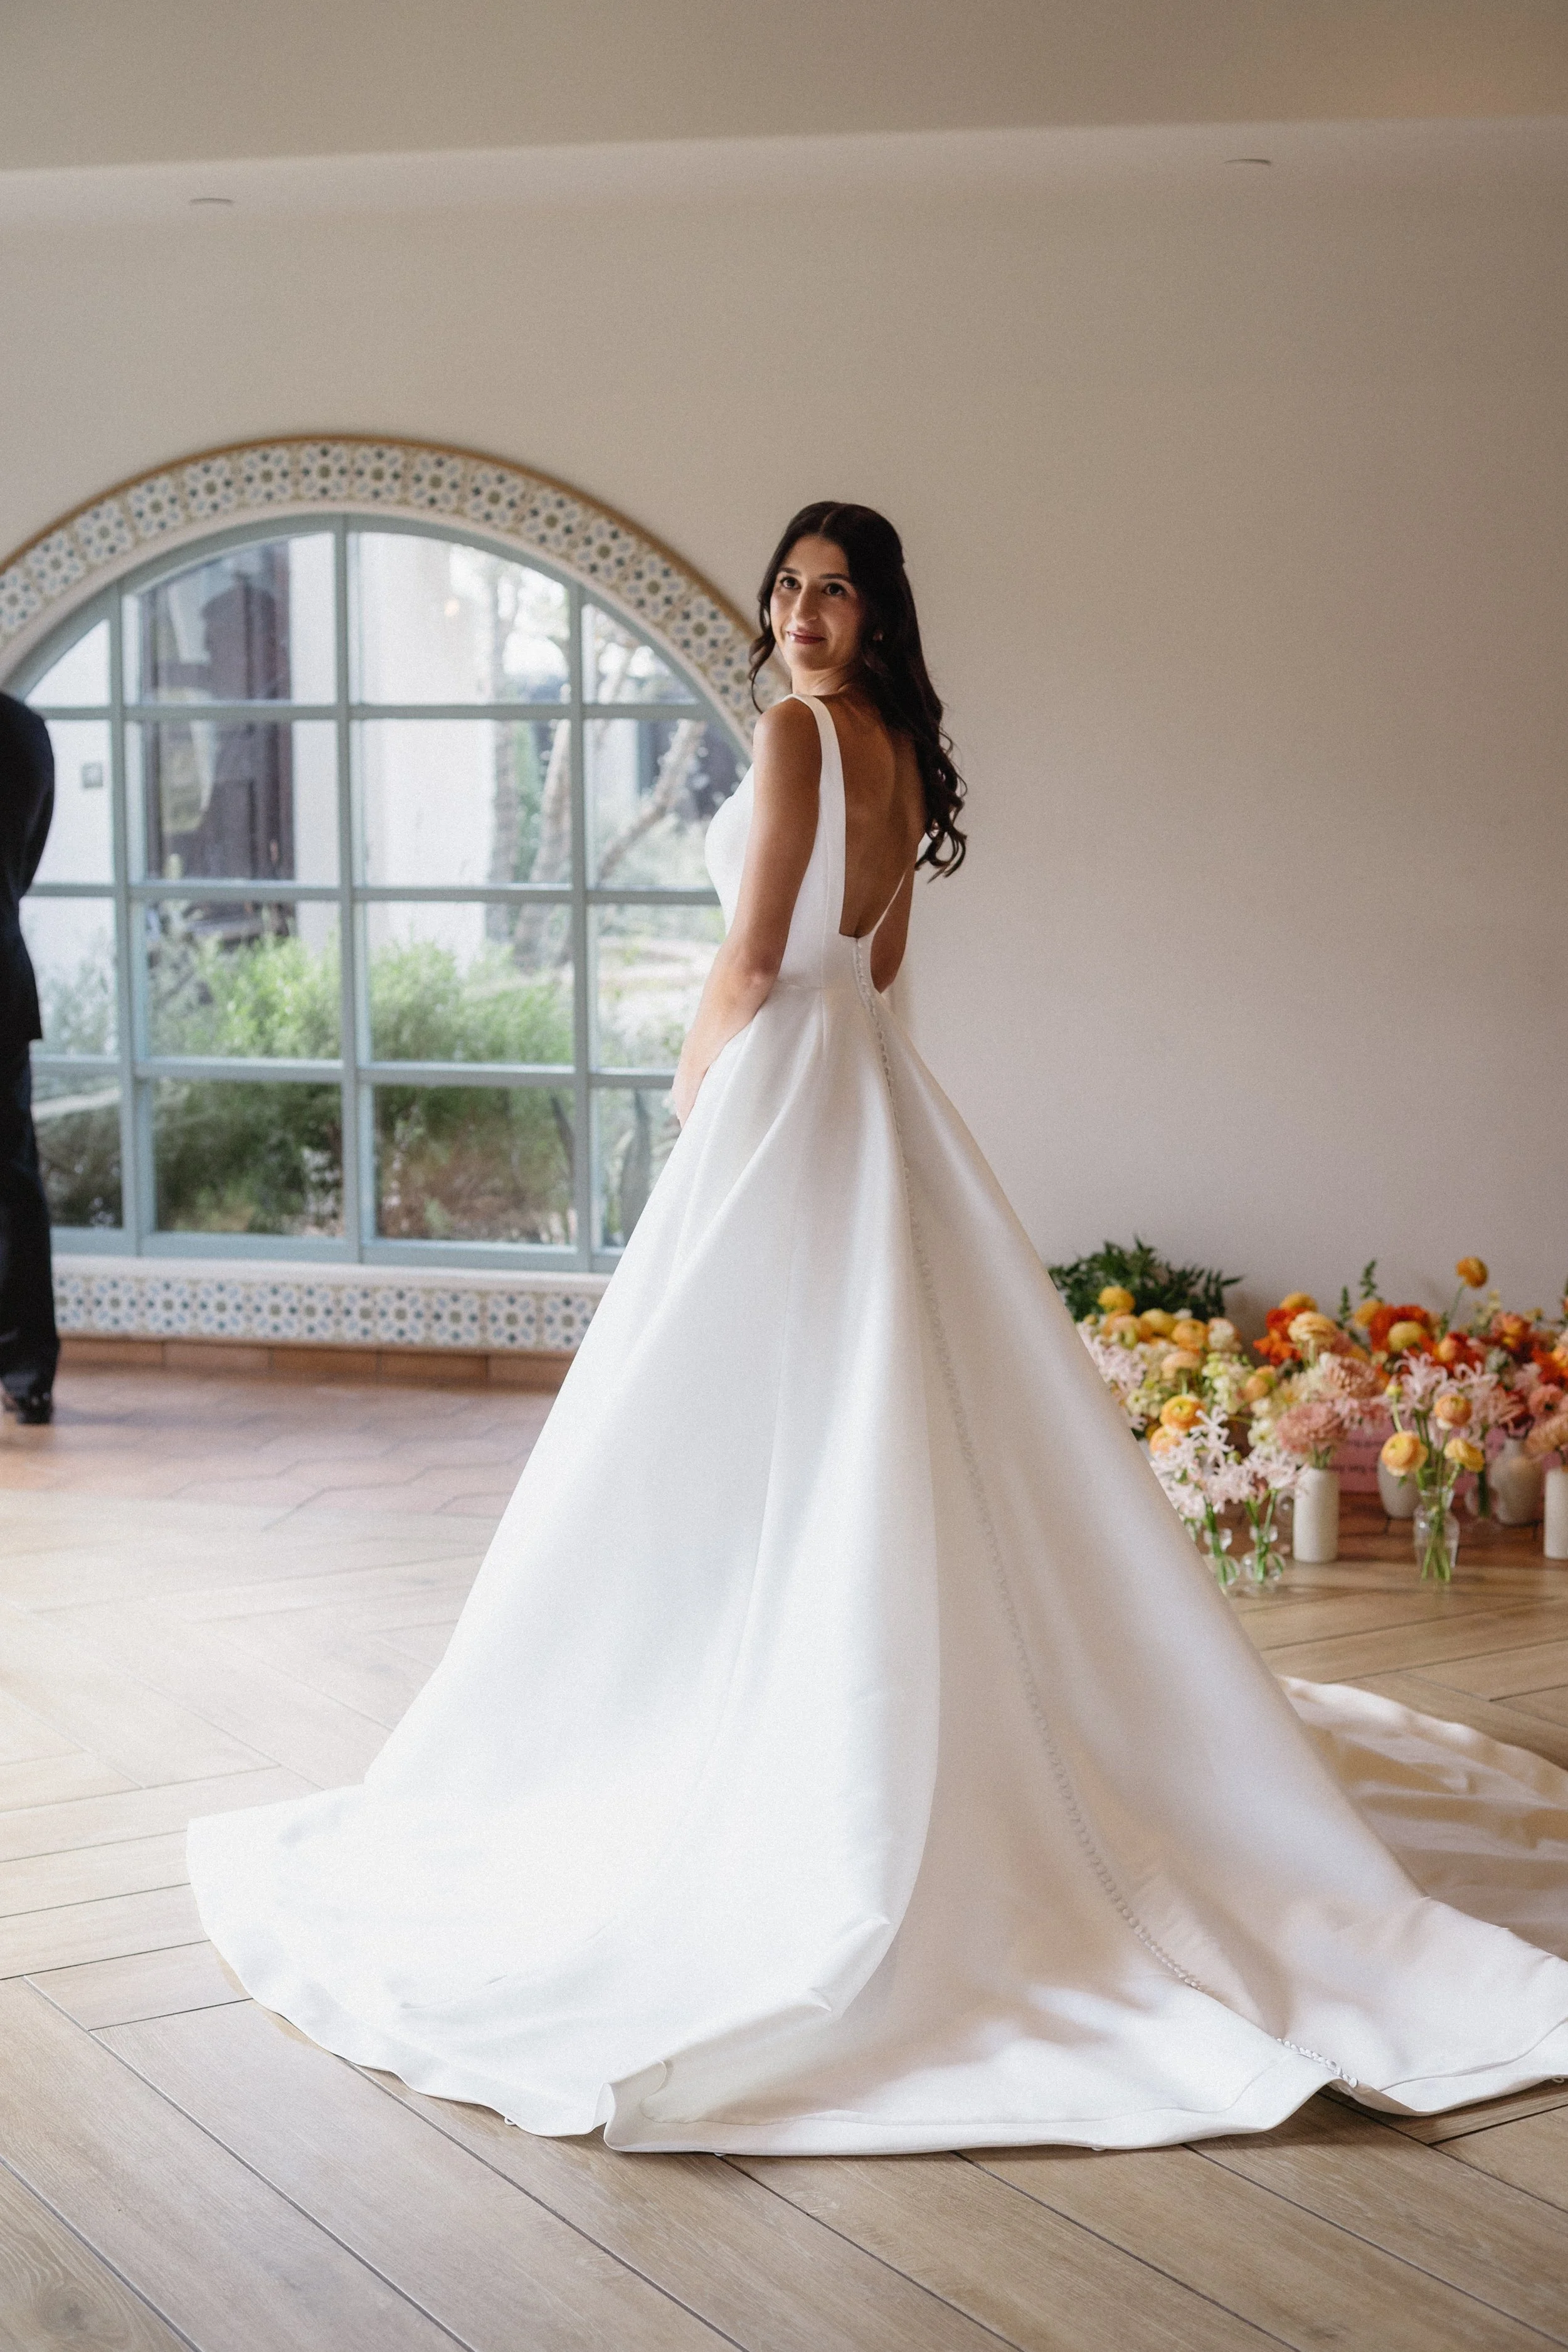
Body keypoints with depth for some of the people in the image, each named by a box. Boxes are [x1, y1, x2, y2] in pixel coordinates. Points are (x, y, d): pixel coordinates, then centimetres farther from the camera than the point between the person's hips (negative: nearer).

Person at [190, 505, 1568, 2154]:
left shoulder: (795, 732, -13)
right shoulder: (902, 753, 13)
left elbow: (754, 958, -14)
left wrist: (694, 1083, 0)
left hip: (778, 1082, -9)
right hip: (870, 1085, 9)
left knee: (752, 1422, -3)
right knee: (876, 1421, 12)